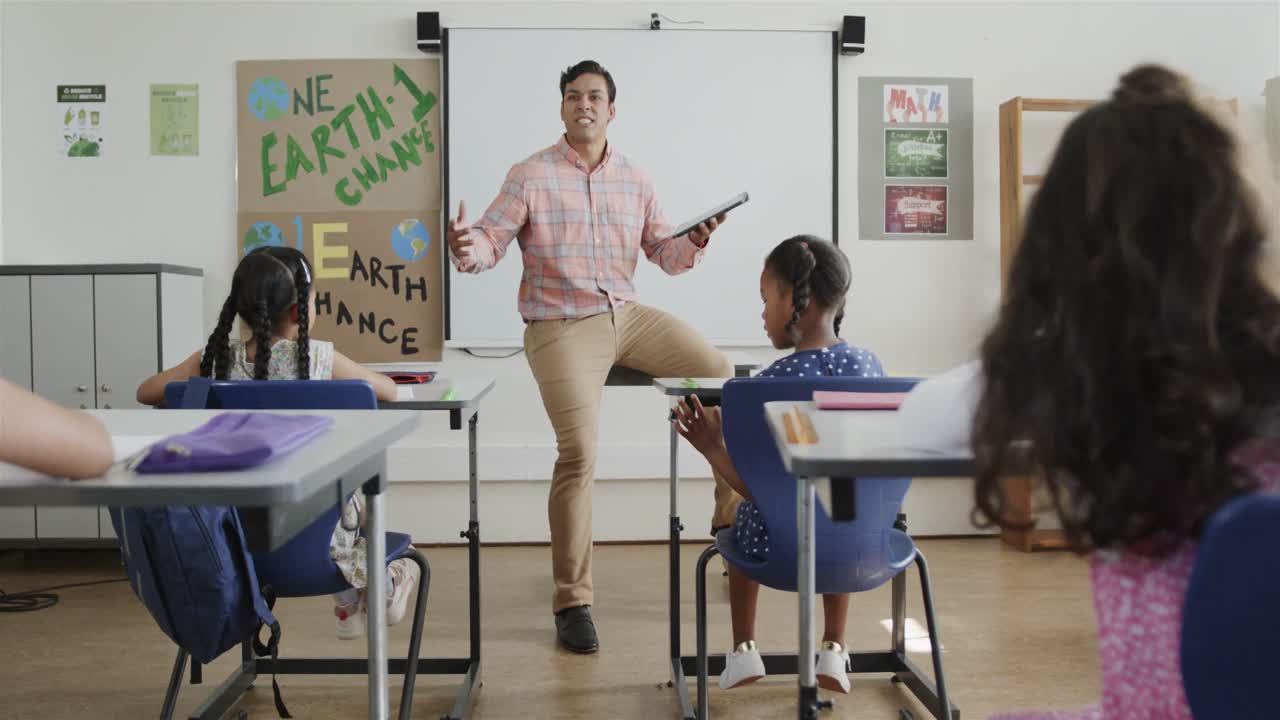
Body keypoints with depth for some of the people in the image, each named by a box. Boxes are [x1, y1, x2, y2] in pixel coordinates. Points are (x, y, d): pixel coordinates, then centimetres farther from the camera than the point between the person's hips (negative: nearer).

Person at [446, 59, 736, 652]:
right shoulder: (530, 176, -2)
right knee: (578, 453, -18)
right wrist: (467, 249, -30)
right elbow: (492, 239, -7)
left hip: (628, 317, 5)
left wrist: (693, 243, -12)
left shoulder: (634, 180, 10)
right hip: (561, 329, -5)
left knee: (722, 377, -4)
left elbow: (665, 253, 9)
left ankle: (732, 516, 15)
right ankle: (572, 601, -5)